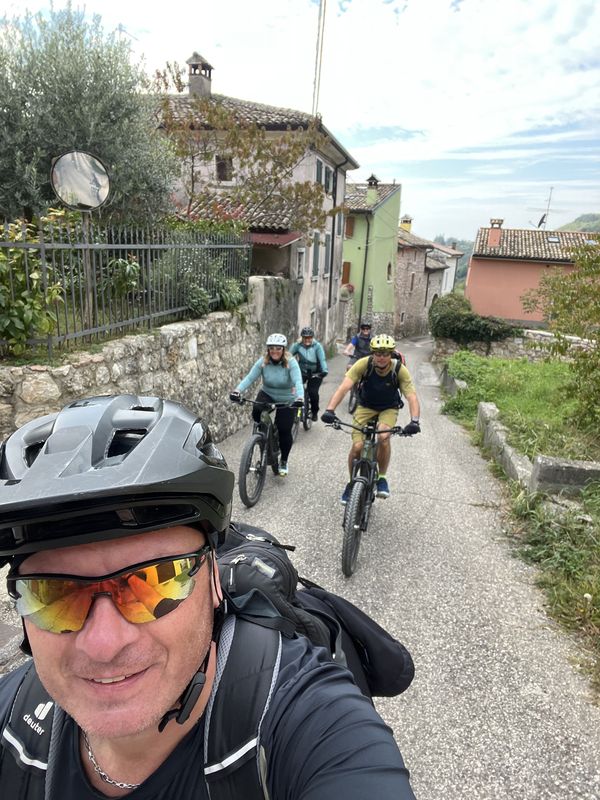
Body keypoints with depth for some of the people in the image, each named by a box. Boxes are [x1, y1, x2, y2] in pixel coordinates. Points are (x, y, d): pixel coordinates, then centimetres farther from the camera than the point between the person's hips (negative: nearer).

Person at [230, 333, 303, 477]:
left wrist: (300, 398, -53)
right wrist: (237, 391, -41)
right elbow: (249, 378, -23)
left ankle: (284, 461, 21)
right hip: (267, 395, 2)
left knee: (284, 431, -6)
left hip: (287, 400, -2)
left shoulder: (291, 363, -21)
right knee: (256, 413, -30)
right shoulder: (262, 362, -14)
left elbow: (298, 382, -33)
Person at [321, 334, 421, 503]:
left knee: (383, 437, -31)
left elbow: (412, 396, -30)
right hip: (365, 407, 1)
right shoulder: (364, 364, -25)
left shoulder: (400, 370, -24)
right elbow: (344, 387, -34)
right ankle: (352, 483, 12)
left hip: (388, 409, 0)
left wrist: (414, 421, -48)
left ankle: (382, 477, -6)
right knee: (357, 446, -15)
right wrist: (330, 410, -48)